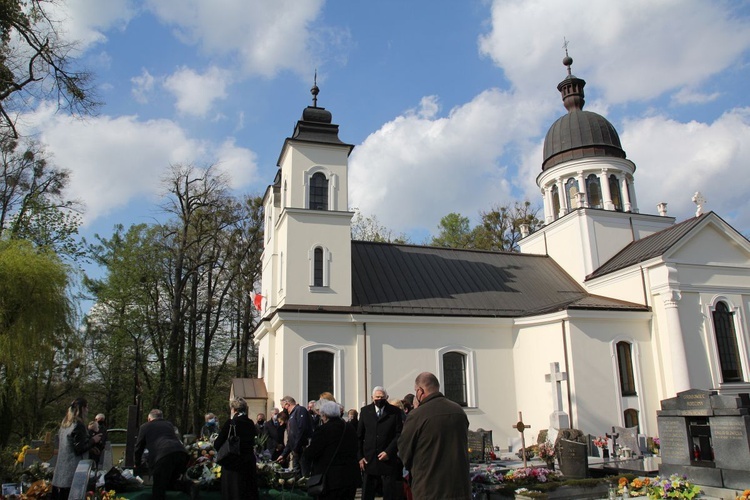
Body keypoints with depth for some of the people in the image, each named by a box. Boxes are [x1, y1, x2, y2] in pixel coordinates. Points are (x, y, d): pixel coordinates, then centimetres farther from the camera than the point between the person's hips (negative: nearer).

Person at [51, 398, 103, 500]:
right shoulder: (78, 425, -14)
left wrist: (90, 438, 22)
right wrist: (93, 441, -4)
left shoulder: (65, 424, 13)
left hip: (62, 470, 9)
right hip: (73, 471, -9)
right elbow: (79, 449, -16)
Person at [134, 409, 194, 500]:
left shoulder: (145, 427, 23)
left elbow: (139, 447, 29)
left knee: (158, 489, 4)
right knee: (170, 482, 23)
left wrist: (137, 463, 46)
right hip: (182, 452, 5)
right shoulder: (169, 424, 34)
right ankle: (189, 486, -2)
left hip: (164, 455, -5)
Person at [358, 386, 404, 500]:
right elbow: (359, 435, 7)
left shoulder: (395, 412, 0)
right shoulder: (365, 411, 6)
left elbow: (399, 434, -3)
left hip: (388, 459, -1)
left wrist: (388, 452, -11)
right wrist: (360, 456, 1)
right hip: (368, 460, 2)